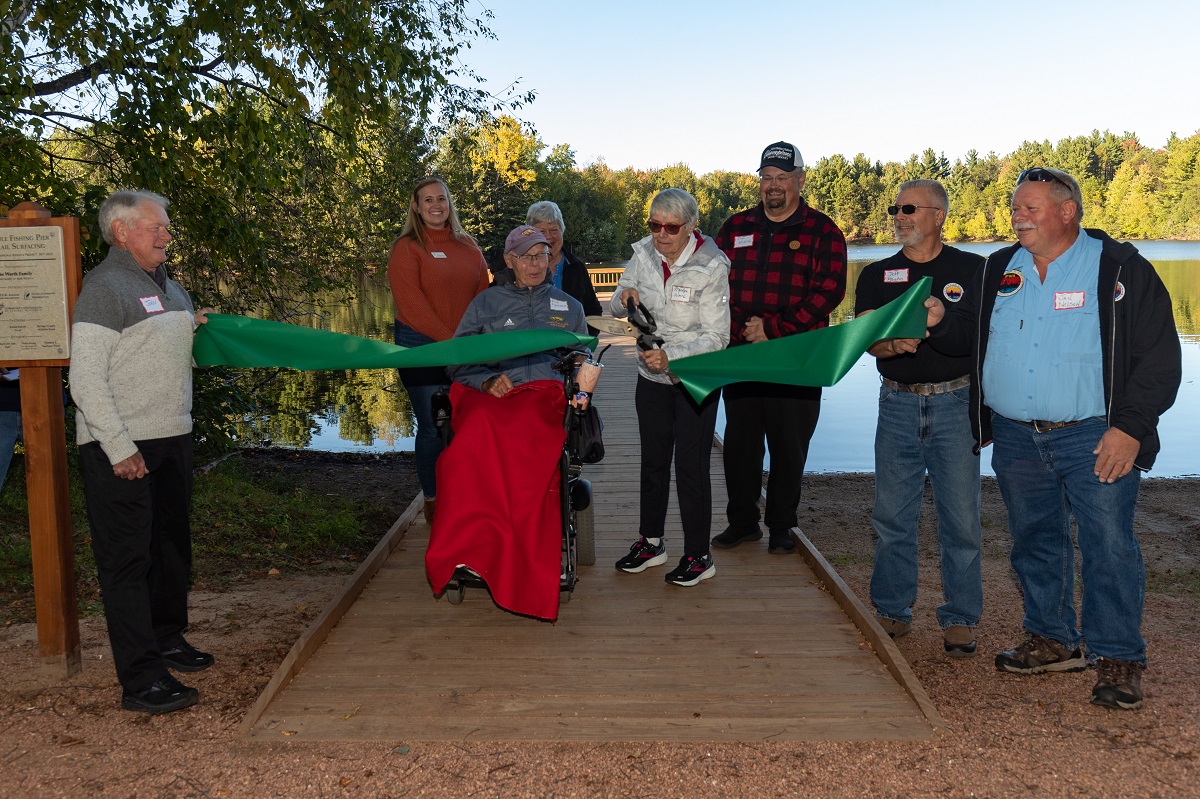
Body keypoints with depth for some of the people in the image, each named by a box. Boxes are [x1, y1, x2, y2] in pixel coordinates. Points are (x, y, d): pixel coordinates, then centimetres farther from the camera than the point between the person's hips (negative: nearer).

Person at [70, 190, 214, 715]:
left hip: (173, 440, 9)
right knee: (128, 560, -5)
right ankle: (141, 681, -2)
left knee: (172, 547, 18)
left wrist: (194, 328, 7)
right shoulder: (104, 287, -11)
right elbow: (86, 380, -16)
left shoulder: (169, 287, 16)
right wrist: (120, 449, -21)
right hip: (121, 449, -9)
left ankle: (168, 640, 35)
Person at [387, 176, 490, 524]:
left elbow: (484, 296, 11)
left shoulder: (468, 246, 15)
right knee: (433, 427, -1)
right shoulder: (407, 248, -1)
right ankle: (433, 502, 13)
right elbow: (411, 305, -10)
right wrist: (449, 340, -15)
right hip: (422, 347, -4)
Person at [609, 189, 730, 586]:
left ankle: (698, 555, 9)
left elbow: (716, 337, -19)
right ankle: (651, 542, 28)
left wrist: (671, 356, -32)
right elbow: (616, 308, 5)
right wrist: (624, 296, -19)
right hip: (651, 377, 5)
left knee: (691, 465, -3)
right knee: (653, 460, 14)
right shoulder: (643, 253, -4)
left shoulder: (710, 267, -18)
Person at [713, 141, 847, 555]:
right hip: (740, 355, 3)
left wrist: (773, 329, -15)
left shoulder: (823, 233, 1)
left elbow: (828, 292, -9)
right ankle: (742, 522, 24)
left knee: (789, 446, 4)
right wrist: (740, 328, -10)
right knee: (739, 442, 9)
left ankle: (781, 527, 20)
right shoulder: (736, 227, 11)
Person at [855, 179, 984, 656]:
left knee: (961, 518, 1)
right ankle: (892, 610, 21)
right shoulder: (877, 276, 8)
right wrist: (896, 343, -22)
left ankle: (960, 619, 14)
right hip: (898, 405, 2)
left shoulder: (972, 270, 3)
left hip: (955, 403, -2)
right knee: (892, 516, 7)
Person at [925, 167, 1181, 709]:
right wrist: (940, 321, -3)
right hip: (1016, 439, 5)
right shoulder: (998, 271, 11)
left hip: (1095, 439, -5)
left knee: (1108, 544, -4)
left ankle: (1117, 657, 10)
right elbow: (968, 334, 19)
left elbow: (1159, 357, -6)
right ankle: (1052, 640, 30)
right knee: (1034, 541, 14)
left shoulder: (1120, 269, -4)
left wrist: (1130, 427, -14)